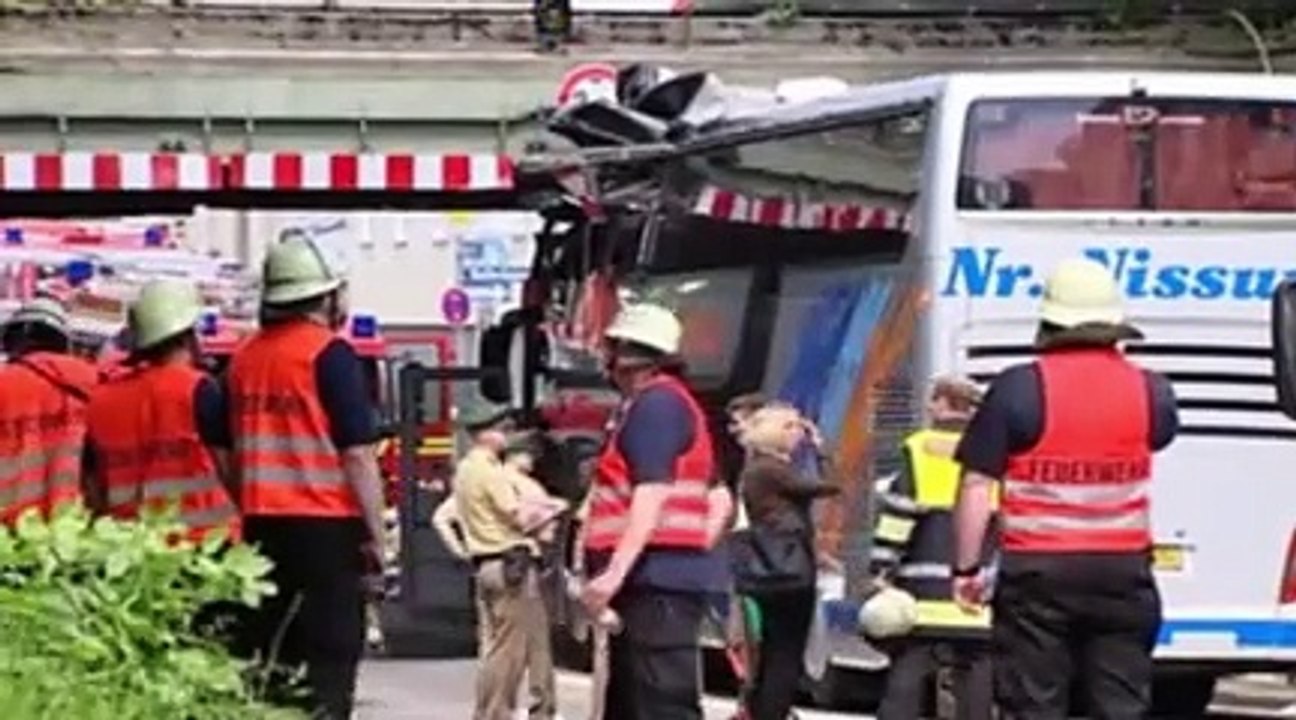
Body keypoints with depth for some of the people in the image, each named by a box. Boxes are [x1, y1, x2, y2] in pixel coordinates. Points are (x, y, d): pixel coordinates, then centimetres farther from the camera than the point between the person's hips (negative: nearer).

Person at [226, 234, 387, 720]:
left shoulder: (244, 358, 9)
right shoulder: (329, 355, -9)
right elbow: (357, 453, -12)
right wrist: (375, 533, -7)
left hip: (262, 526, 6)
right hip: (325, 525, -6)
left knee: (271, 655, 10)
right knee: (330, 654, -4)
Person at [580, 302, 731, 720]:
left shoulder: (654, 404, -10)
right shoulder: (669, 403, 22)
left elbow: (652, 494, -22)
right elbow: (719, 497, 24)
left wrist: (615, 571, -27)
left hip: (657, 578, -11)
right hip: (660, 578, 11)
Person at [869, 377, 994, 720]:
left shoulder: (919, 450, -1)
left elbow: (898, 515, -7)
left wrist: (881, 571, -4)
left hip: (925, 591, -3)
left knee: (907, 674, -2)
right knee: (975, 679, 5)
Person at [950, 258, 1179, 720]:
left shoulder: (1019, 388, -8)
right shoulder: (1149, 391, 1)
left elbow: (977, 487, -8)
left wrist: (966, 568, -1)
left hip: (1038, 572, -3)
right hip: (1122, 569, 3)